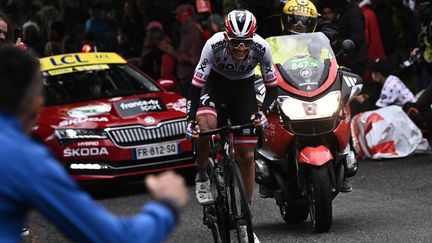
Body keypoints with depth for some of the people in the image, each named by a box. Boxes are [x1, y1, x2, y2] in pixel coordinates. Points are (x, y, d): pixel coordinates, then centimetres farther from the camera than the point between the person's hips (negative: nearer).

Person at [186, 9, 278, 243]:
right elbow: (195, 85, -29)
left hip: (243, 85, 1)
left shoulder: (261, 48, -30)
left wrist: (263, 112, -33)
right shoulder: (214, 45, -34)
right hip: (214, 81, -1)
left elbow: (272, 87, -17)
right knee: (205, 124, -35)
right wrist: (190, 120, -39)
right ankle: (201, 175, -7)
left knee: (246, 155, -2)